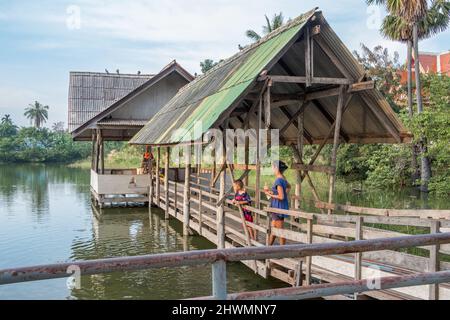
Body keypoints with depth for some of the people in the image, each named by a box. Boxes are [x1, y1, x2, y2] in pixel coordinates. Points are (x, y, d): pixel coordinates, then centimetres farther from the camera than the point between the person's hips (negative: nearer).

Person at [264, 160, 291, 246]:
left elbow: (281, 197, -24)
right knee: (273, 228, 18)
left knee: (280, 230, 1)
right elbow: (289, 186, 29)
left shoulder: (279, 180, -20)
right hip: (276, 207, 10)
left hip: (279, 207, -10)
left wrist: (270, 194, -14)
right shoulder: (283, 178, 8)